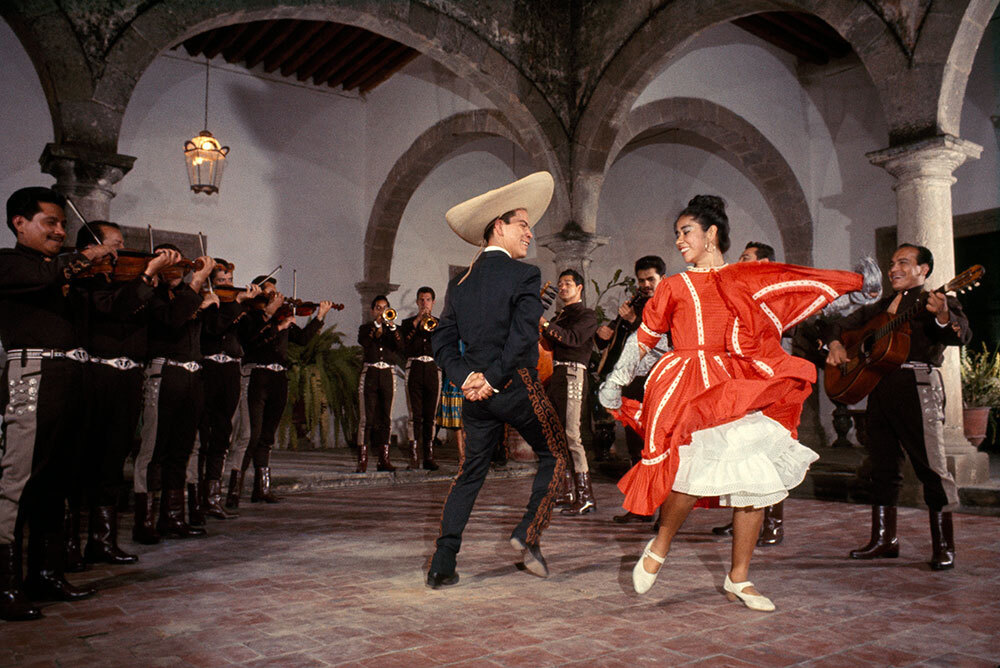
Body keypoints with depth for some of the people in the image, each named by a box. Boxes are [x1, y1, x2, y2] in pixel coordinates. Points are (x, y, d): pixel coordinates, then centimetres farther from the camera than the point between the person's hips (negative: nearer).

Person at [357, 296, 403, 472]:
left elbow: (400, 346, -4)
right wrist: (377, 323, -13)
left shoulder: (394, 328, 17)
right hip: (369, 373, -2)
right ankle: (362, 460, -8)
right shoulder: (365, 328, 13)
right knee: (366, 417, -8)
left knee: (385, 418, 2)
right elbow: (363, 342, -10)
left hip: (388, 374, 2)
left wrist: (392, 326, -13)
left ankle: (384, 459, 6)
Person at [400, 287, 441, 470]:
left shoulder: (439, 323, 18)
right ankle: (413, 455, -7)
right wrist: (416, 322, -6)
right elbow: (405, 345, -3)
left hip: (433, 369, 1)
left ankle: (429, 456, 3)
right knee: (415, 415, -8)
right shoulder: (408, 322, 15)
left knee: (430, 415, 1)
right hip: (414, 368, -1)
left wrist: (431, 326, -10)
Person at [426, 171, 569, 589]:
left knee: (471, 473, 13)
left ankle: (442, 565, 10)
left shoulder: (460, 283, 11)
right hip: (517, 387, -5)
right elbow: (523, 337, -18)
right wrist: (493, 378, -11)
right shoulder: (524, 275, -7)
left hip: (476, 393, 6)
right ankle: (528, 535, 6)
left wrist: (468, 377, -5)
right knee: (553, 456, 16)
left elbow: (443, 342, 5)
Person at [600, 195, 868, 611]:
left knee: (757, 475, -4)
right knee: (697, 466, -23)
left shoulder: (747, 280, 15)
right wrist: (614, 384, 18)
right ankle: (659, 547, 1)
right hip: (687, 382, -3)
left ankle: (738, 578, 10)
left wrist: (861, 282, 22)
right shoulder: (674, 286, 13)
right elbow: (643, 338, 17)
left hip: (738, 387, 3)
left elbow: (809, 285, 22)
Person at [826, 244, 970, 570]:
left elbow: (961, 335, -15)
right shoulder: (881, 306, 22)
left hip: (917, 387, -7)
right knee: (883, 466, 10)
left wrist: (943, 316, -37)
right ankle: (884, 540, 19)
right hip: (879, 387, 7)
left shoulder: (934, 302, 2)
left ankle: (943, 546, 3)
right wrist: (835, 343, 7)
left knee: (931, 466, -5)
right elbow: (844, 324, 29)